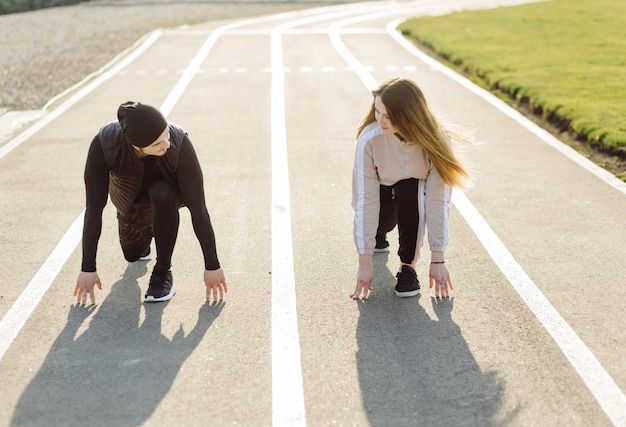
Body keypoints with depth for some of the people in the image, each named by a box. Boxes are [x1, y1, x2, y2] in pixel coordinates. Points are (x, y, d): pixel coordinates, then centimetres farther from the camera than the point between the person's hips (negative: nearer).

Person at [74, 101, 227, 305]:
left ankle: (163, 273, -16)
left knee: (161, 196, -36)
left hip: (167, 190, -2)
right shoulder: (103, 144, -37)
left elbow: (198, 207, -34)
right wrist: (88, 269, -29)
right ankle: (146, 232, 39)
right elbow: (93, 209, -31)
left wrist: (212, 266, -30)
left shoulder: (179, 143, -39)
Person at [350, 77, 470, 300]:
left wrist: (437, 260, -31)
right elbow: (366, 201, -32)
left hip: (416, 191, -2)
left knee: (410, 191, -35)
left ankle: (407, 266, -20)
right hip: (380, 190, 2)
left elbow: (438, 200, -30)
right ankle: (378, 232, 13)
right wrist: (365, 262, -31)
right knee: (380, 225, -26)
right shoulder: (369, 139, -33)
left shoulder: (436, 140, -31)